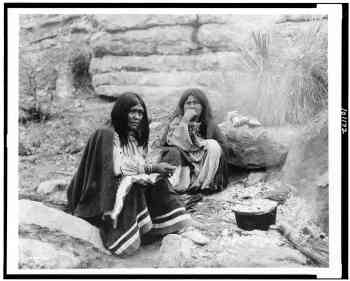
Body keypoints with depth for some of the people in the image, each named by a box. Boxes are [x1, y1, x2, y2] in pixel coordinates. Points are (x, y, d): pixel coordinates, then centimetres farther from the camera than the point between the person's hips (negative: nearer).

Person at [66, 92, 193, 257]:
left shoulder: (135, 137, 15)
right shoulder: (107, 135, -11)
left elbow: (141, 167, 12)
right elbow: (117, 169, -19)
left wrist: (156, 170, -10)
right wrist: (152, 168, -20)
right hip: (105, 198, -7)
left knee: (158, 182, -15)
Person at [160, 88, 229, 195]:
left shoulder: (209, 125, 1)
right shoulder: (176, 122, -1)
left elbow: (223, 146, -2)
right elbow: (174, 142, -16)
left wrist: (205, 144, -17)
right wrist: (185, 121, -22)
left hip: (205, 169, 2)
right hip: (183, 165, -1)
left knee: (213, 145, -21)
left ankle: (203, 185, -17)